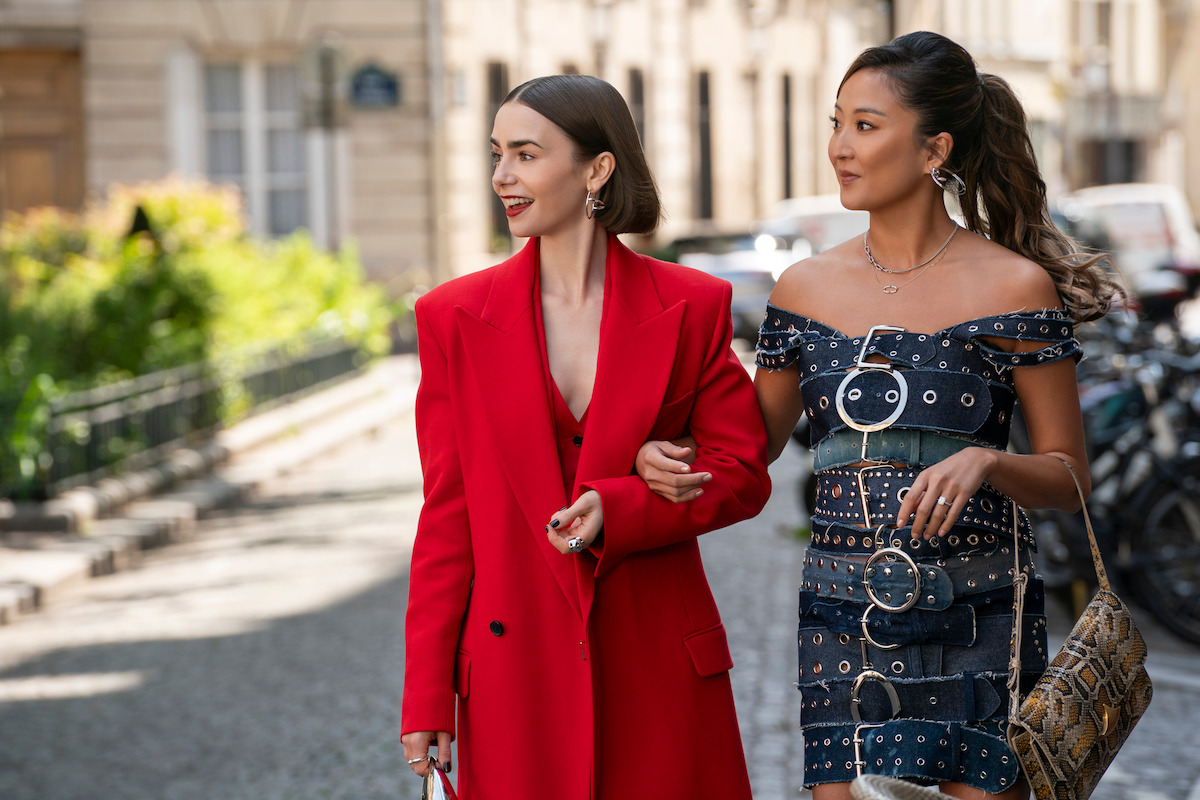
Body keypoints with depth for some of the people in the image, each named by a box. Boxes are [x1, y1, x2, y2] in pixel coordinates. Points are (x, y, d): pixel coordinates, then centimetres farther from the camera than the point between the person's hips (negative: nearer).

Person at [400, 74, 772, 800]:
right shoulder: (456, 317, 2)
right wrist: (427, 696, -1)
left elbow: (742, 474, 2)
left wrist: (617, 509, -16)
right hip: (516, 674, 0)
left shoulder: (691, 309, 1)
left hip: (659, 668, 0)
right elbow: (446, 514, 3)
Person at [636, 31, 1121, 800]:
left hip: (975, 620, -3)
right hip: (843, 620, 3)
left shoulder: (1014, 287, -3)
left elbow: (1070, 477, 0)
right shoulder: (807, 288, 8)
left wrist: (985, 461, -20)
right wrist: (663, 456, -2)